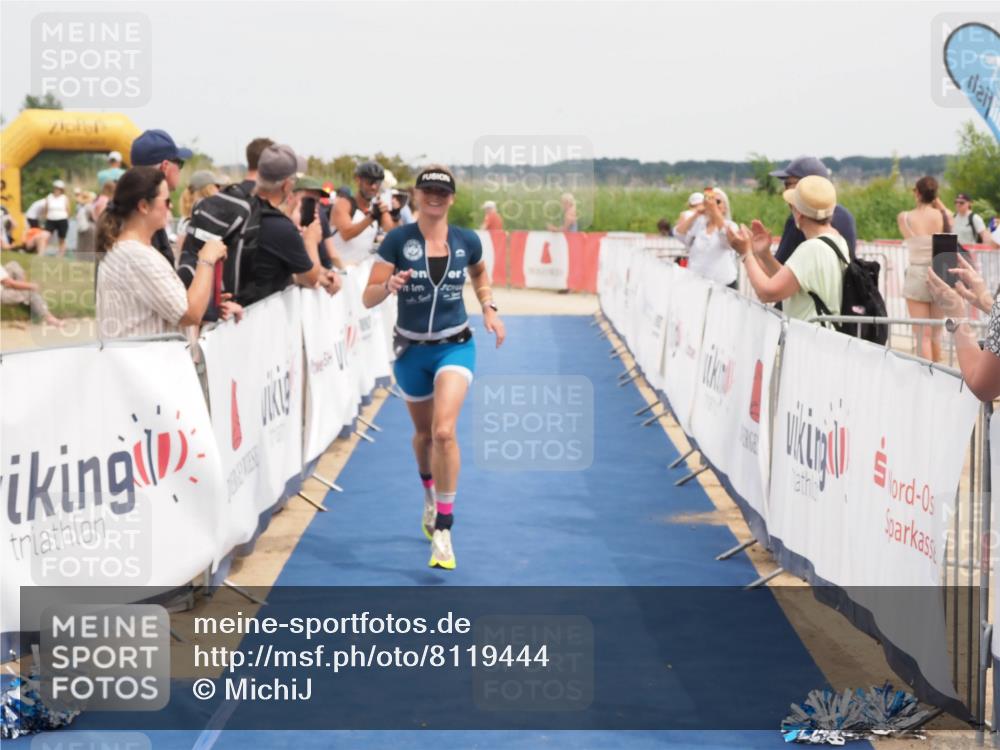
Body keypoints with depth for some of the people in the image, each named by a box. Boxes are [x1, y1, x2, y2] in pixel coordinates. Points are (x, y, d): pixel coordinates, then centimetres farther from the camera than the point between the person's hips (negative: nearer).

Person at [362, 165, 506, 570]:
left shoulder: (467, 241, -4)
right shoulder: (398, 240, -10)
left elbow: (480, 273, 20)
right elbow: (368, 298, -11)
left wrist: (489, 308, 5)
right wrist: (389, 285, -31)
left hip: (454, 346, -1)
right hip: (411, 350, 1)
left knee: (444, 431, -22)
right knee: (423, 433, 20)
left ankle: (442, 529, -15)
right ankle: (429, 492, 53)